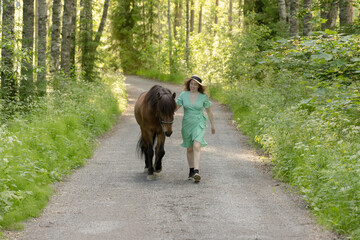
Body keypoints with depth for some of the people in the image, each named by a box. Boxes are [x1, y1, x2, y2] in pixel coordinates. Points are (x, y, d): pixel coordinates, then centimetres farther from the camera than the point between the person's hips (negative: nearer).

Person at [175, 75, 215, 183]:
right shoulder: (183, 95, -1)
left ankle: (197, 172, -29)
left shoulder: (203, 97, -4)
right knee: (189, 149, 13)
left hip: (199, 124, -3)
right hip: (187, 124, 3)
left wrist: (212, 125, 14)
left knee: (196, 146, -21)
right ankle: (191, 170, 30)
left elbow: (209, 112, 7)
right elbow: (175, 107, -3)